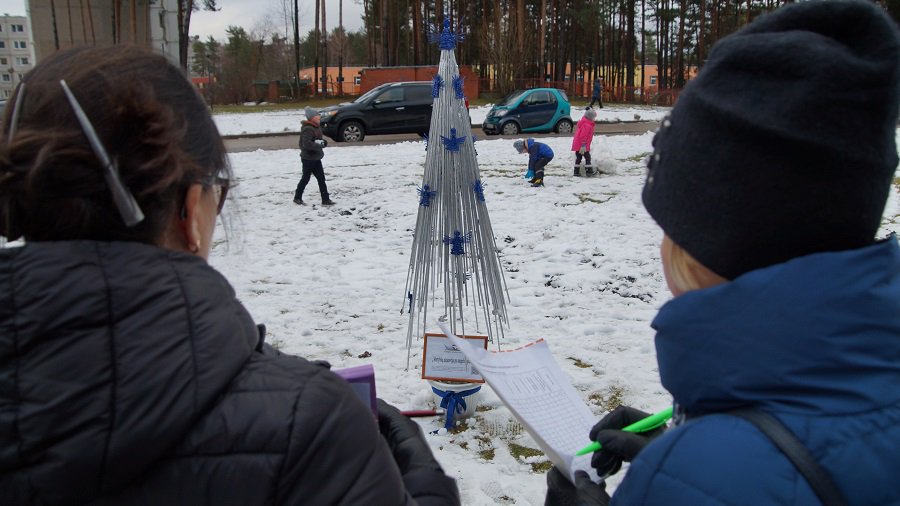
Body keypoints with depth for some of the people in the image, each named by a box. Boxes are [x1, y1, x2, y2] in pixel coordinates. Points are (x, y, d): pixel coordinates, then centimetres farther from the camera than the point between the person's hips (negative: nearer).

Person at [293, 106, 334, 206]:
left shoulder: (316, 128, 10)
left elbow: (318, 140, 19)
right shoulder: (308, 129, -20)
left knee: (321, 179, 6)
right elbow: (307, 143, -32)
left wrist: (323, 142, -4)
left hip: (316, 158, 9)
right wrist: (319, 146, -24)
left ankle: (325, 199, 9)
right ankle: (297, 198, 20)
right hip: (308, 159, -9)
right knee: (305, 178, 4)